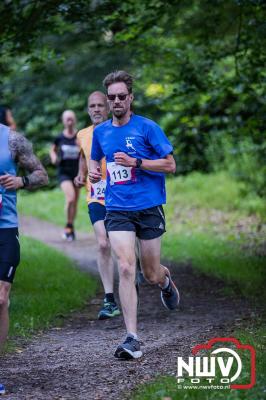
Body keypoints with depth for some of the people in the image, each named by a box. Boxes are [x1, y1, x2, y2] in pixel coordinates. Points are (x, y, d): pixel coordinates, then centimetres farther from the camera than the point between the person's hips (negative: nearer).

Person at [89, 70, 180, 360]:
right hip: (117, 210, 2)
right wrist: (93, 171, 4)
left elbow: (170, 165, -6)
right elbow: (95, 159, 28)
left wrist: (136, 162, -17)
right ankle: (132, 339, -15)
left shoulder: (147, 127, -5)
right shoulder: (100, 132, 8)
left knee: (151, 274, 7)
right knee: (126, 268, -15)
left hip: (149, 208, -2)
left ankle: (166, 280, 47)